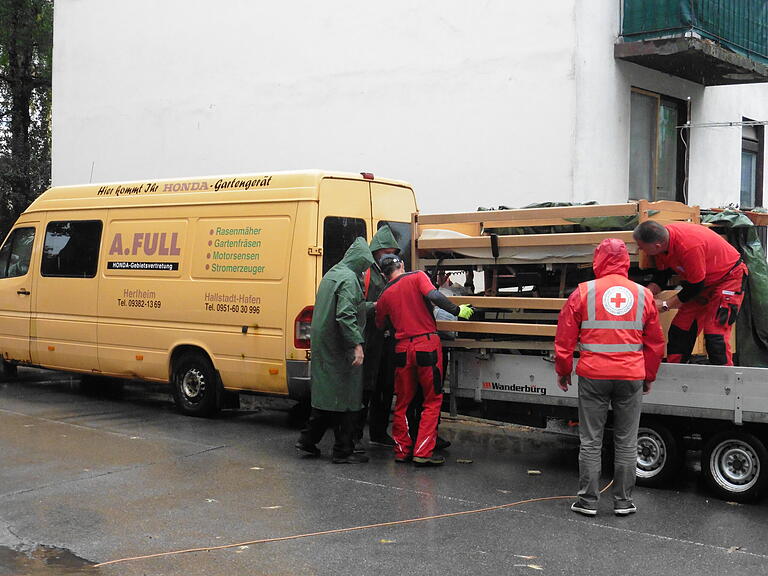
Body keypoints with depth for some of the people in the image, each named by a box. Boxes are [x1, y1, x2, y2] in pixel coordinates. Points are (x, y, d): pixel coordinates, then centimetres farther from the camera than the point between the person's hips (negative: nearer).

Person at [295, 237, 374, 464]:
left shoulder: (331, 275, 16)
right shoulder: (348, 279, -16)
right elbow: (345, 315, -25)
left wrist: (369, 306, 36)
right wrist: (357, 344, -25)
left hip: (323, 347, 9)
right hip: (341, 349, -9)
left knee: (325, 393, 17)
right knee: (346, 398, -1)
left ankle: (307, 443, 21)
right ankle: (343, 451, 5)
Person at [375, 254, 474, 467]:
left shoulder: (384, 296, 11)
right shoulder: (417, 277, 0)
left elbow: (380, 326, 22)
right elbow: (433, 296, -17)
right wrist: (457, 310, -8)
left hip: (402, 349, 4)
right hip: (427, 345, -4)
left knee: (402, 402, 15)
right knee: (432, 401, 4)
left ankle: (402, 451, 18)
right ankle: (423, 452, -1)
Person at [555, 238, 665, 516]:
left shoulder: (583, 292, -3)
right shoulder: (643, 295, 4)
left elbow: (564, 338, 0)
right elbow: (655, 343, 12)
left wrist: (563, 371, 13)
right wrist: (649, 377, 24)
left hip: (593, 377, -2)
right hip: (631, 378, 2)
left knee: (590, 442, 7)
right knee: (626, 443, 11)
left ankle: (588, 501, 11)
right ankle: (623, 501, 16)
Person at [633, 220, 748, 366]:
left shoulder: (689, 247, -38)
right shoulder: (662, 239, -13)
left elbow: (696, 286, -26)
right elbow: (661, 275, 2)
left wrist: (665, 305, -19)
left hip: (728, 277, -8)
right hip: (702, 282, 8)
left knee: (715, 334, -17)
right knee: (679, 329, 7)